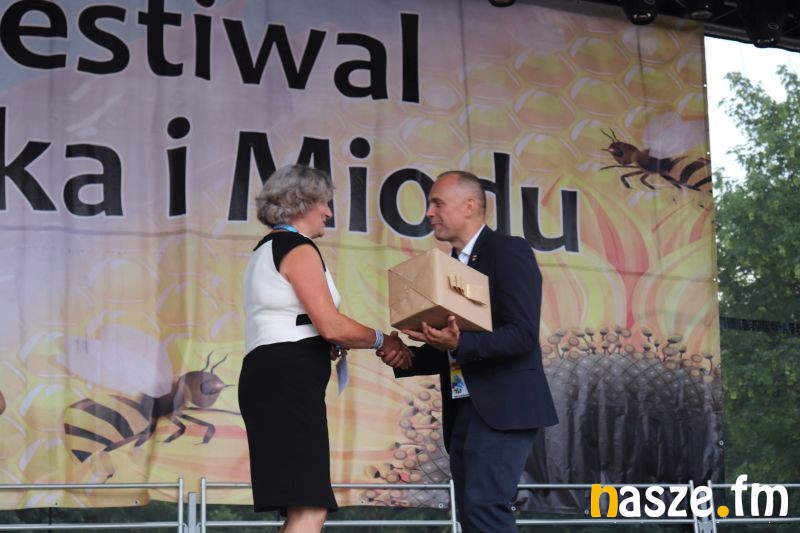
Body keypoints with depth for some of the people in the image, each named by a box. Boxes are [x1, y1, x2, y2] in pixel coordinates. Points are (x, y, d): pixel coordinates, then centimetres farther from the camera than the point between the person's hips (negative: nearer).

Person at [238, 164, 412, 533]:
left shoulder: (267, 251, 25)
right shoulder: (298, 249, -6)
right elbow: (331, 326, -14)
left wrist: (335, 346, 13)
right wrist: (381, 340, 0)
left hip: (270, 378, 11)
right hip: (289, 381, -11)